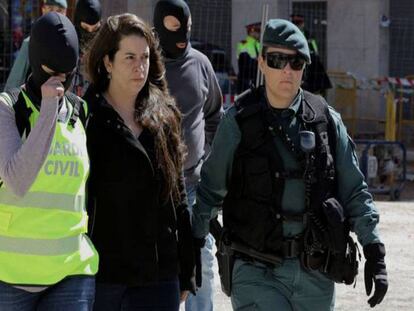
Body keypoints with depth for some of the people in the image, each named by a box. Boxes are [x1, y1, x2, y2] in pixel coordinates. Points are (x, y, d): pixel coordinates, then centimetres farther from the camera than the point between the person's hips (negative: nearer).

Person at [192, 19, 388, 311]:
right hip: (257, 272, -3)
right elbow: (210, 191, 4)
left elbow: (354, 192, 7)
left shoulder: (326, 120, 4)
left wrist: (375, 254, 1)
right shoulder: (238, 122, -3)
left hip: (315, 275, 3)